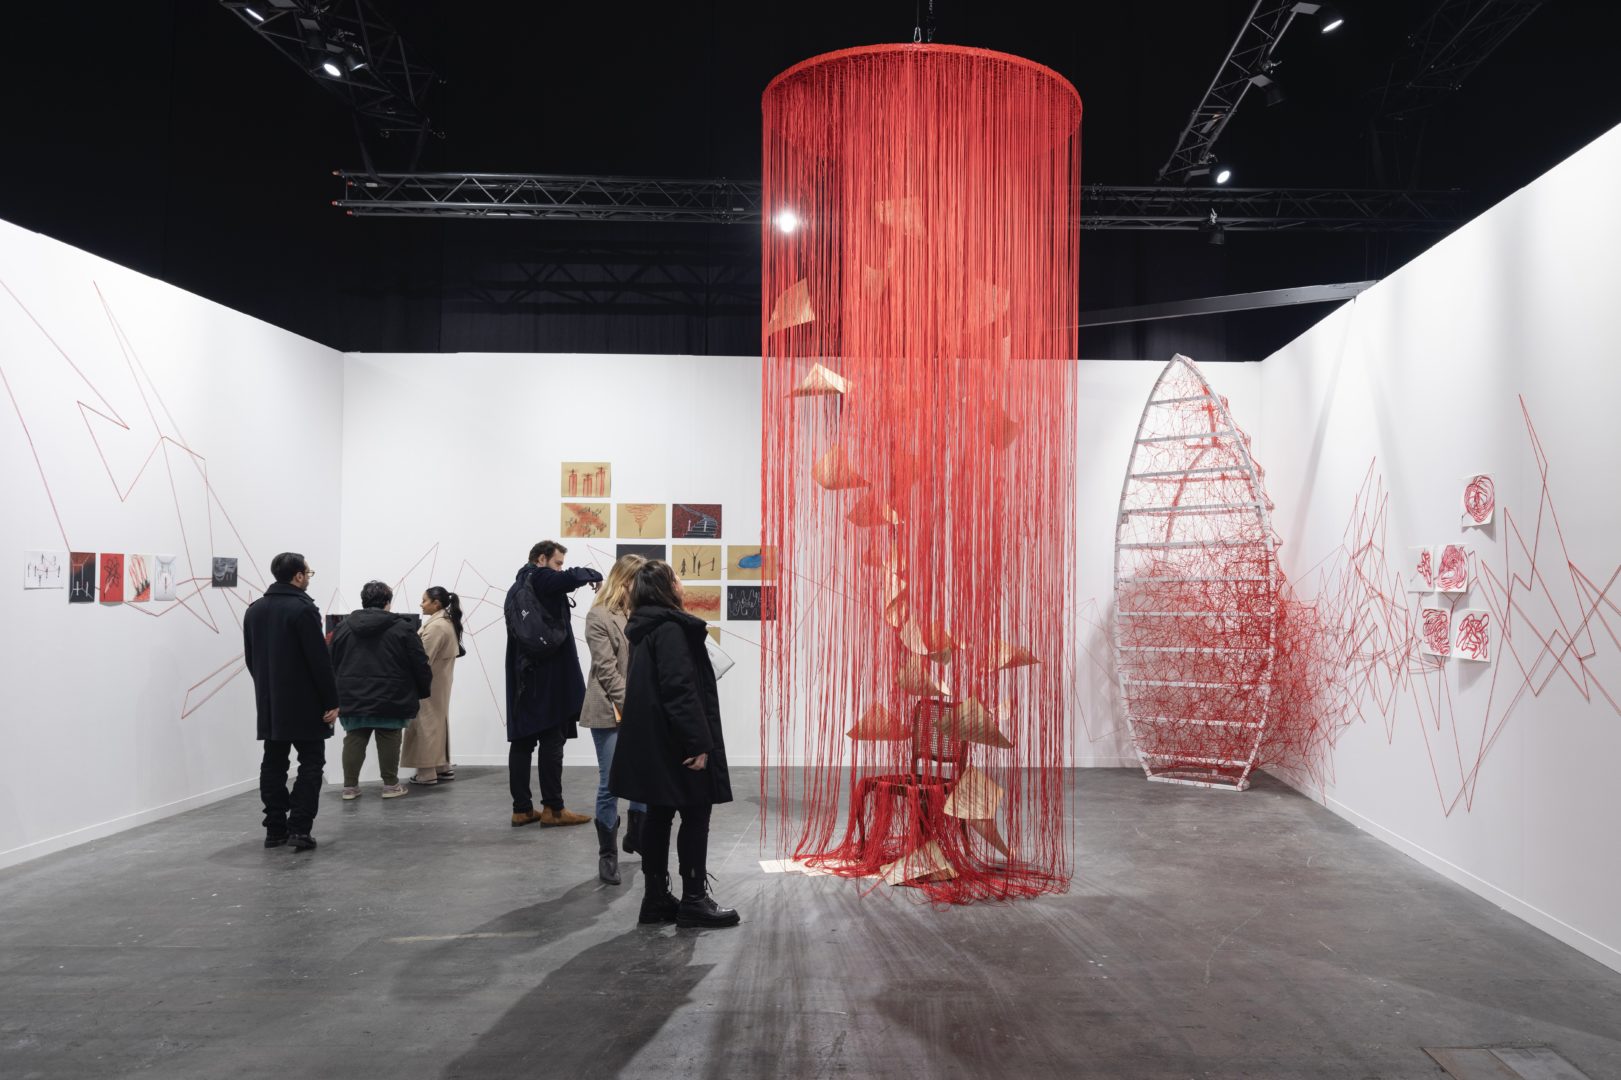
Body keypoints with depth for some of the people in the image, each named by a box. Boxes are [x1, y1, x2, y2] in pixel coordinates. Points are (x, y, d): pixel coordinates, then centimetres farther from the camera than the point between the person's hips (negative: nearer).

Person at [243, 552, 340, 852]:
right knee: (311, 762, 0)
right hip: (304, 703, -7)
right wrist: (331, 701, -11)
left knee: (274, 763, 10)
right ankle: (299, 828, -7)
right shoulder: (303, 608, -15)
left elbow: (250, 658, 15)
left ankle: (275, 828, 12)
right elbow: (319, 660, -17)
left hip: (269, 703, 7)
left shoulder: (254, 609, 10)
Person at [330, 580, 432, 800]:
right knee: (388, 741, 5)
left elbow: (333, 664, 12)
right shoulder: (402, 628, -6)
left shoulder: (342, 627, 6)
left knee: (354, 740, 10)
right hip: (390, 698, -3)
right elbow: (419, 664, -5)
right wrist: (424, 690, 9)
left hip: (353, 697, 3)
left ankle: (349, 786, 13)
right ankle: (391, 785, 12)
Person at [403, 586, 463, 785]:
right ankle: (442, 766, 22)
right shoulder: (447, 622, 11)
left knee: (426, 724, -3)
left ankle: (427, 772, 2)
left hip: (428, 683, -10)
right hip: (439, 682, 10)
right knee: (438, 722, 15)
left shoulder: (436, 626, -20)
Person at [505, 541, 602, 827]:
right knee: (551, 740, -3)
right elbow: (573, 577, -26)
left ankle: (522, 809, 10)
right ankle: (553, 808, 1)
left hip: (522, 675, 9)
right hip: (548, 675, -8)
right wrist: (594, 576, -7)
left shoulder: (518, 586, 18)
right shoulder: (541, 578, -9)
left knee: (522, 740, 7)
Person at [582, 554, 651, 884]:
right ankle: (607, 854, 16)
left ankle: (635, 836, 34)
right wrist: (632, 706, -18)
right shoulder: (600, 617, -8)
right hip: (610, 712, -5)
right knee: (610, 783, 2)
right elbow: (607, 671, -13)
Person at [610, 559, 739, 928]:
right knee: (695, 815, -1)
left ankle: (656, 898, 17)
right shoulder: (670, 628, -16)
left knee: (659, 814, 12)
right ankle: (694, 900, 4)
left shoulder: (645, 628, 14)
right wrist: (699, 742, -22)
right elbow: (680, 689, -23)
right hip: (673, 741, -10)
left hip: (652, 741, 10)